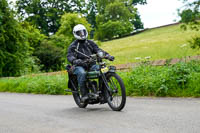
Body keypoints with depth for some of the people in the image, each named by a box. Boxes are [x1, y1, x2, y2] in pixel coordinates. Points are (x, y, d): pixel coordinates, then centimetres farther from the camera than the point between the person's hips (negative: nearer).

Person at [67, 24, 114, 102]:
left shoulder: (90, 43, 19)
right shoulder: (73, 46, 7)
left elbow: (98, 50, 7)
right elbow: (69, 56, -7)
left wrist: (107, 55, -12)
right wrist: (75, 60, -32)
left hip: (91, 64, 3)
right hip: (79, 66, -3)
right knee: (82, 73, -37)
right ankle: (84, 94, -32)